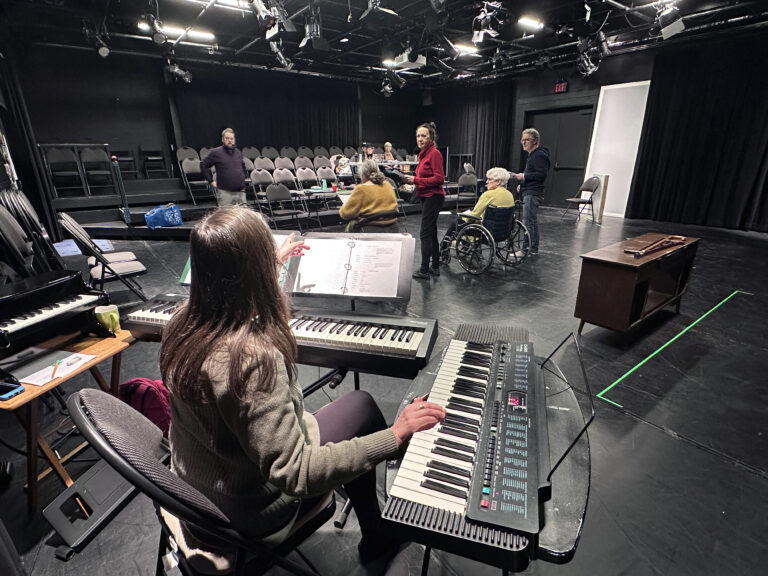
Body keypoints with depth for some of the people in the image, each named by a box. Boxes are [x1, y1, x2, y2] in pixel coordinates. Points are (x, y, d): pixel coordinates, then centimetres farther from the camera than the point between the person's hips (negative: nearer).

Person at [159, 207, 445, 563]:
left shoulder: (183, 324, -12)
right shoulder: (254, 357, -39)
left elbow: (228, 286, 12)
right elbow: (294, 475, -35)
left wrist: (273, 263, 26)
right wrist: (394, 436, -33)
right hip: (246, 514, -7)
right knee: (360, 405, 3)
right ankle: (376, 537, 29)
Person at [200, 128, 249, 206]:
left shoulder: (238, 153, 15)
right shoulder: (216, 152, 1)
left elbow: (243, 167, 32)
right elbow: (203, 165, 5)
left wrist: (244, 178, 19)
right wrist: (211, 181, -1)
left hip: (240, 192, 4)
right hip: (225, 192, -4)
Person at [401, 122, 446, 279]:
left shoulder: (434, 153, -13)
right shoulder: (424, 153, 13)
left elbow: (439, 178, -20)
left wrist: (416, 180, -19)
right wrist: (412, 180, 4)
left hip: (433, 197, -10)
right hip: (426, 196, 10)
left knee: (425, 233, -8)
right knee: (431, 232, 14)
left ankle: (424, 270, -1)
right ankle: (435, 266, 24)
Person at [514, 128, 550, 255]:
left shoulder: (539, 155, -12)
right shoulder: (532, 155, 21)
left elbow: (542, 174, -21)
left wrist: (524, 176, -18)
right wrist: (522, 184, 18)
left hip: (533, 193, -11)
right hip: (529, 192, 11)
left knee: (528, 222, -11)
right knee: (533, 221, 13)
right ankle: (533, 249, 20)